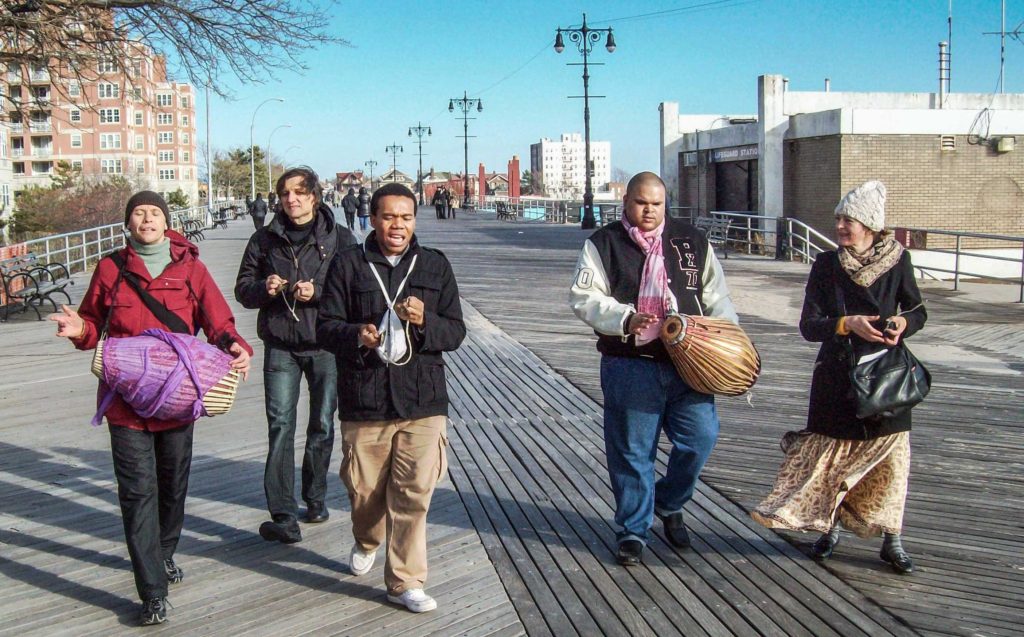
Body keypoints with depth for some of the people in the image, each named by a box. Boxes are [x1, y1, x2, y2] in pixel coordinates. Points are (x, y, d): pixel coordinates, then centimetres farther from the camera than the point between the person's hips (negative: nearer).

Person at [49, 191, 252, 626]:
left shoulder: (190, 268, 2)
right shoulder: (110, 268, 2)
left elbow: (218, 322, -2)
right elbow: (95, 325, 10)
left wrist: (235, 347, -22)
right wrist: (80, 331, -14)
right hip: (126, 400, -1)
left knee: (173, 483, 17)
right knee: (138, 492, -6)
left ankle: (165, 553, 43)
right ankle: (153, 593, -2)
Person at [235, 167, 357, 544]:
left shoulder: (339, 239, 1)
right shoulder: (265, 239, 7)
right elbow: (243, 289, 10)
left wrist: (318, 292, -18)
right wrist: (264, 288, -12)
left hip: (325, 345, 0)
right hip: (280, 345, 0)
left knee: (322, 426, 11)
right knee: (280, 426, -8)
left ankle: (316, 499, 30)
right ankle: (283, 517, -9)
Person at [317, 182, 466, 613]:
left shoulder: (435, 266, 6)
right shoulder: (348, 264, 2)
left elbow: (455, 332, 4)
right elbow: (326, 327, 0)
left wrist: (424, 321, -17)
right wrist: (357, 335, -21)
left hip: (422, 400, 0)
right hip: (363, 399, 0)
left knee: (413, 494, -3)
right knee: (364, 489, 13)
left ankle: (405, 582, 9)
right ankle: (366, 542, 45)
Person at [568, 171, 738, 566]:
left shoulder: (693, 242, 13)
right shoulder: (603, 244, 3)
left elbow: (715, 297, 15)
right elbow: (583, 298, -3)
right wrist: (624, 319, -18)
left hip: (686, 362, 3)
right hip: (630, 366, -3)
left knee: (700, 435, -1)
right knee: (632, 449, 3)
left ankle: (669, 503, 27)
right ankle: (633, 530, 19)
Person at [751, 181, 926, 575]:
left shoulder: (897, 261, -2)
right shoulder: (826, 265, -3)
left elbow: (918, 311, 9)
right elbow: (808, 325, -6)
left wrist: (902, 324, -13)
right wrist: (848, 324, -22)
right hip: (837, 376, 0)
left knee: (890, 457, 2)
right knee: (831, 452, 6)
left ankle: (891, 541, 16)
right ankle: (828, 528, 26)